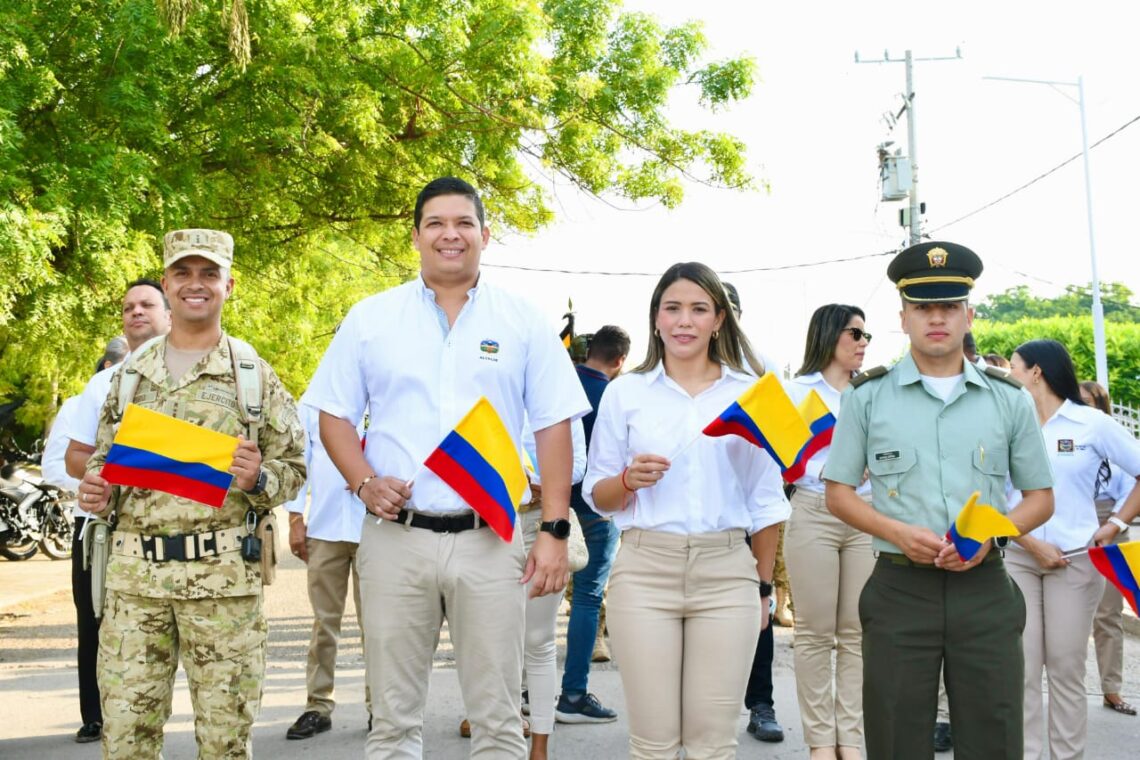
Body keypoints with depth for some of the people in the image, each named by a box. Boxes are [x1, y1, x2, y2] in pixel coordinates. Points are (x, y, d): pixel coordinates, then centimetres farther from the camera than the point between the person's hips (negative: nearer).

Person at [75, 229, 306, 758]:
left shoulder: (255, 375, 4)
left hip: (223, 574, -2)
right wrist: (96, 493, -1)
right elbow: (103, 458, 20)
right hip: (134, 572, 3)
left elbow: (293, 468, 6)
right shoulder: (131, 372, 13)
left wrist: (257, 480, -14)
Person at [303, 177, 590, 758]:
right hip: (396, 536, 1)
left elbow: (554, 427, 5)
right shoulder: (371, 318, 8)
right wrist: (365, 483, -8)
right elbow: (334, 415, 10)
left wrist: (554, 531, -3)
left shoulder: (524, 323, 6)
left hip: (490, 540, 0)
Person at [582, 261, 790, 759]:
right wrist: (629, 480, -12)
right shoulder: (625, 392, 7)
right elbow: (596, 495, 9)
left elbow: (765, 502, 11)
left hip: (727, 573, 1)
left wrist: (763, 586, 10)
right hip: (645, 569, 0)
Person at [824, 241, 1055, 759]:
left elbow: (1040, 497, 12)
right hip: (900, 591, -1)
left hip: (985, 589, 1)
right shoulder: (867, 397, 5)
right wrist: (898, 532, -11)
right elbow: (837, 492, 7)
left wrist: (990, 536, -9)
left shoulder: (1008, 400, 8)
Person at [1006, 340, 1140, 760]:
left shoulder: (1092, 423, -1)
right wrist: (1033, 545, -8)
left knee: (1066, 669, 3)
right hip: (1018, 557, 2)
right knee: (1021, 668, -1)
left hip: (1075, 559, -2)